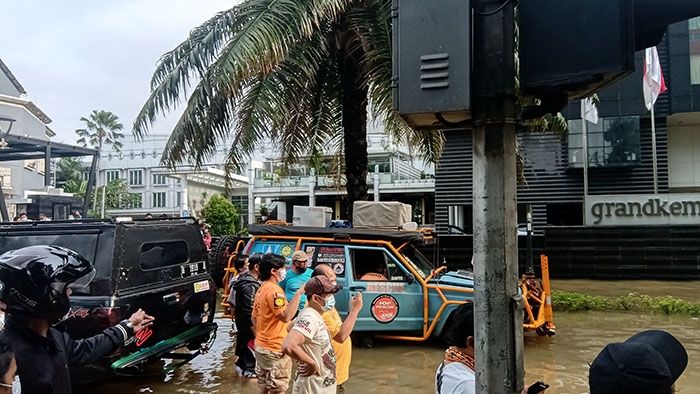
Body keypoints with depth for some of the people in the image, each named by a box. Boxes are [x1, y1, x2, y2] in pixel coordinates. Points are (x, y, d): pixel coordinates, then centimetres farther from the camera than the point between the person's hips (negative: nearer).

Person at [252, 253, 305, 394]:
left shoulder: (261, 289, 10)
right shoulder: (274, 290, -20)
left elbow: (254, 318, 16)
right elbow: (286, 317, -29)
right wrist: (299, 293, -30)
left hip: (261, 346, 10)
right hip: (275, 349, -10)